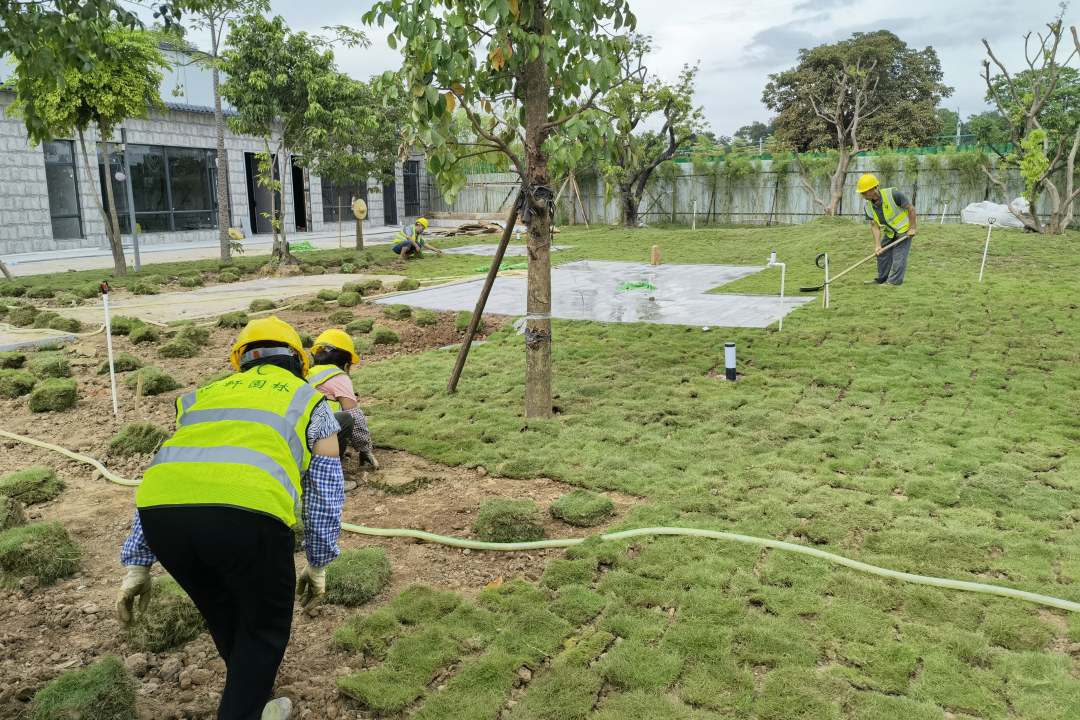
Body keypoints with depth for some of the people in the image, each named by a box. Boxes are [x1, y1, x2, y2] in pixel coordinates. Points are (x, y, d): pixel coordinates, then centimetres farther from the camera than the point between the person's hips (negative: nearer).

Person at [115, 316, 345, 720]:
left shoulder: (205, 394, 35)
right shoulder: (310, 400, 27)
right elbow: (325, 494, 27)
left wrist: (136, 564, 33)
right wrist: (317, 565, 36)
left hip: (162, 514, 5)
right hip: (246, 512, -4)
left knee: (224, 615, 30)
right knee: (266, 627, 22)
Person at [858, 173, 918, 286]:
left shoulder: (892, 194, -30)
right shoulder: (869, 206, -13)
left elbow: (911, 208, -21)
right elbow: (875, 226, -10)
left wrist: (912, 228, -18)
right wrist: (877, 245, -19)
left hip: (904, 228, -6)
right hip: (889, 232, 6)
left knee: (898, 256, -8)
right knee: (882, 253, 10)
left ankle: (894, 282, 1)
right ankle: (881, 279, 25)